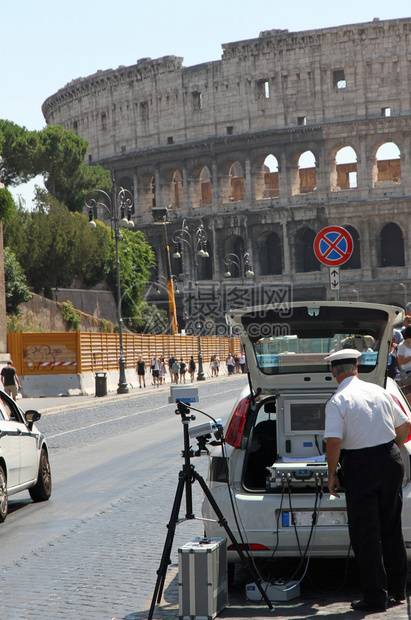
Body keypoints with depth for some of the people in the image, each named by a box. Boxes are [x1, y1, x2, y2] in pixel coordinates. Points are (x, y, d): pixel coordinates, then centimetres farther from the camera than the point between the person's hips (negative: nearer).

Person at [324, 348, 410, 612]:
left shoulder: (337, 401, -11)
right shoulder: (379, 391, 5)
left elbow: (333, 442, -19)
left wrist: (332, 474, -6)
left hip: (360, 466, -5)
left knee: (366, 532, 2)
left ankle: (376, 596, 3)